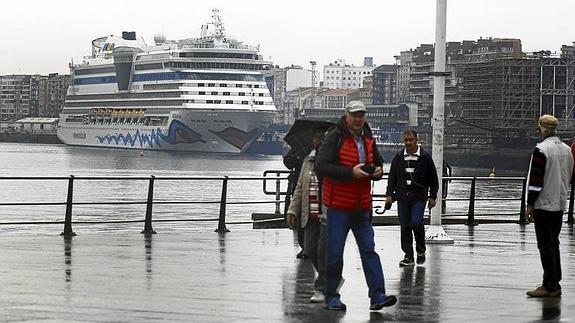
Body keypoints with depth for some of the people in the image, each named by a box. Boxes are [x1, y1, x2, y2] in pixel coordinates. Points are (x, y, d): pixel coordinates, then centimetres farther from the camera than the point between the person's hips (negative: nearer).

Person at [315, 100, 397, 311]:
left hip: (362, 207, 6)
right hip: (338, 206, -5)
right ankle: (331, 297, 12)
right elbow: (321, 167, -18)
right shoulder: (335, 138, -9)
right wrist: (351, 172, -22)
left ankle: (377, 296, -2)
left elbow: (378, 163, 25)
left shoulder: (368, 139, 11)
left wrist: (377, 171, 0)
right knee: (335, 253, 0)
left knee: (368, 250, 0)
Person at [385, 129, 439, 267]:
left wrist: (432, 196, 3)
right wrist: (389, 194, 7)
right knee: (405, 226, 2)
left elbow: (433, 179, 6)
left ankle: (421, 250, 6)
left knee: (416, 222, -18)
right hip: (402, 197, 3)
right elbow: (392, 177, 13)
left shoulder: (425, 157, 1)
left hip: (419, 197, -3)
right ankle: (408, 257, 9)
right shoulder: (399, 157, 8)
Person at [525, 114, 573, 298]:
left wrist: (530, 205, -10)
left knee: (545, 245, -4)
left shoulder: (541, 149, -15)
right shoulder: (567, 150, 9)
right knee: (553, 243, 15)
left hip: (544, 205, -8)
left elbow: (536, 179, -16)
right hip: (560, 205, 8)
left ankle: (550, 286, -3)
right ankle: (555, 284, 18)